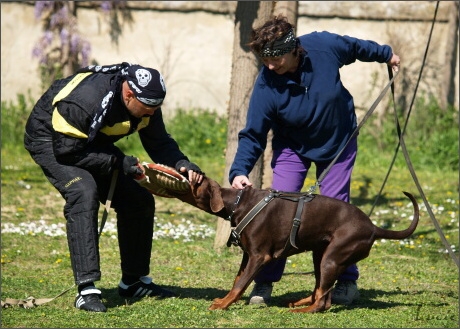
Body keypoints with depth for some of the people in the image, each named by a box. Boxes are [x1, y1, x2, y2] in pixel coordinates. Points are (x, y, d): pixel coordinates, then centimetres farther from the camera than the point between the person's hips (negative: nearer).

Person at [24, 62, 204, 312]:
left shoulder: (146, 102, -15)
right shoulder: (83, 101, -39)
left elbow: (159, 143, -4)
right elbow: (66, 152, -32)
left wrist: (181, 164, -24)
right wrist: (119, 163, -31)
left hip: (92, 144, 8)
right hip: (50, 141, -8)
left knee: (139, 201, 0)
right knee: (84, 193, -33)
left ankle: (134, 281, 18)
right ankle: (86, 290, -33)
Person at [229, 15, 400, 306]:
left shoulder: (325, 46, -27)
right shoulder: (266, 86, -29)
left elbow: (355, 47, -3)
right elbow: (253, 135, -24)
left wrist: (385, 54, 13)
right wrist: (239, 171, -39)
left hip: (339, 142, 1)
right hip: (293, 148, 0)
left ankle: (348, 282, 11)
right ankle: (264, 283, -3)